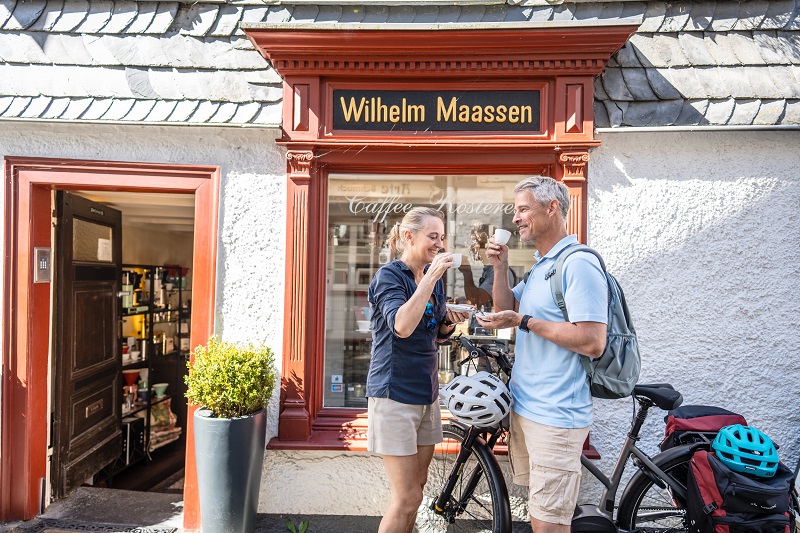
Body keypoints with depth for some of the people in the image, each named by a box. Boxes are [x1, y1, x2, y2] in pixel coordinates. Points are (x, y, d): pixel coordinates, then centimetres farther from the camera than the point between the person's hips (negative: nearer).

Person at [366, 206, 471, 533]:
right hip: (395, 392, -7)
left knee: (417, 485, 16)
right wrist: (431, 277, -27)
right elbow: (402, 325, -30)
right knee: (407, 497, -3)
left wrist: (450, 322, -3)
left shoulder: (433, 278, 10)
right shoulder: (389, 275, -12)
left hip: (426, 390, 8)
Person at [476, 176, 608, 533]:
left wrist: (525, 322, -21)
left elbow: (593, 343, -24)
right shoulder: (539, 265, 14)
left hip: (555, 416, -9)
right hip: (524, 406, 10)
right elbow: (506, 310, 17)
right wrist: (500, 268, 3)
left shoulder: (578, 264, -17)